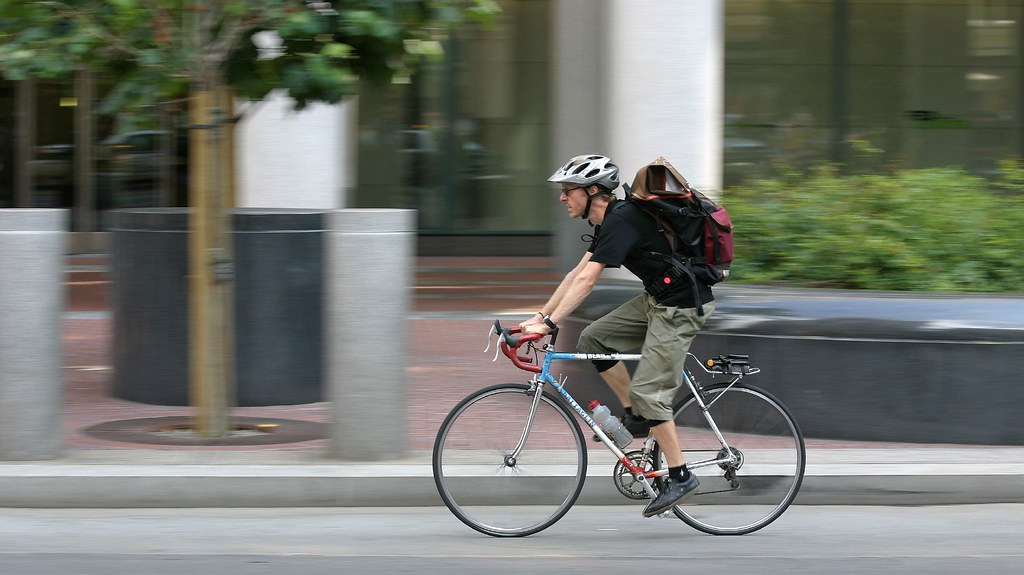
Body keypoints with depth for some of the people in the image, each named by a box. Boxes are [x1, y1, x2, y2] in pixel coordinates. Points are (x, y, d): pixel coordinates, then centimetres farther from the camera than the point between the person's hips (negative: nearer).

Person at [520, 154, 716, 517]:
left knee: (648, 391, -10)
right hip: (657, 299, 10)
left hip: (682, 308, -10)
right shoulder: (609, 222, 10)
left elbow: (586, 281, -27)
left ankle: (680, 477, -2)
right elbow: (577, 274, 13)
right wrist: (539, 316, 9)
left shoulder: (621, 221, -21)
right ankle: (636, 417, 14)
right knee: (593, 339, 5)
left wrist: (549, 324, -29)